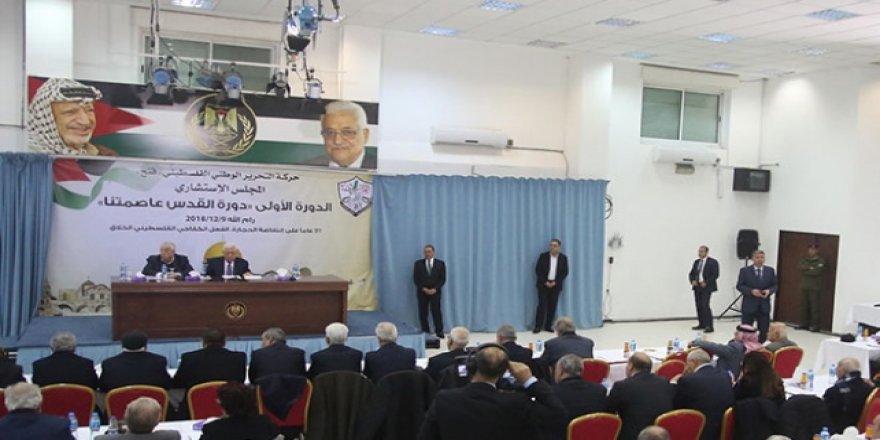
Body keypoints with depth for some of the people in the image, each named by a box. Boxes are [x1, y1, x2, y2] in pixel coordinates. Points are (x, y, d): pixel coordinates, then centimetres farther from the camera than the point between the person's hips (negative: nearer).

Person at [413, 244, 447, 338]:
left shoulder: (440, 263, 3)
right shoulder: (418, 263, 4)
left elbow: (443, 279, 1)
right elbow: (415, 279, 2)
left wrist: (435, 289, -10)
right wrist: (423, 289, -10)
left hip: (435, 292, -1)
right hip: (422, 292, 1)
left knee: (436, 312, -5)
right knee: (423, 313, 1)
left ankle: (439, 332, 2)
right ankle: (425, 333, 8)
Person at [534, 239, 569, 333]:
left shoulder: (563, 258, 2)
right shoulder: (543, 256, -2)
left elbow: (565, 272, 2)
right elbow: (538, 270, -3)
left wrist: (555, 282, -9)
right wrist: (545, 282, -12)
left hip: (555, 285, 2)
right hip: (543, 284, -2)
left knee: (552, 306, 2)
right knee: (542, 305, -6)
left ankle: (548, 326, 10)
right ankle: (538, 326, -3)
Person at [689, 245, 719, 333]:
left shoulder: (713, 262, -3)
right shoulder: (696, 262, 16)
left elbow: (715, 275, -9)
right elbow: (691, 274, 18)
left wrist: (706, 283, -17)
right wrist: (692, 281, -2)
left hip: (706, 287, -6)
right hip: (697, 286, 7)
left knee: (705, 306, -14)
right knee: (698, 306, 7)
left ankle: (709, 326, -10)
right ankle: (701, 324, 16)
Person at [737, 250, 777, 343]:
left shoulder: (770, 270, 7)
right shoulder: (744, 270, -2)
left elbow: (775, 285, 7)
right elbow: (739, 286, -5)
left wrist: (769, 291, -14)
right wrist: (751, 291, -21)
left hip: (764, 305, 3)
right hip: (749, 305, -3)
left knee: (764, 330, 5)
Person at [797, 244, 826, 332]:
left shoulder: (821, 260, -3)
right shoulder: (805, 259, 14)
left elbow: (816, 272, -16)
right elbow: (799, 267, -4)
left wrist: (805, 271, -7)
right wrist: (809, 268, -14)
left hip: (815, 288, -6)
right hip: (804, 286, 6)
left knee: (815, 307, -6)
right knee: (804, 306, 7)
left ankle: (815, 325, -3)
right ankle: (804, 323, 15)